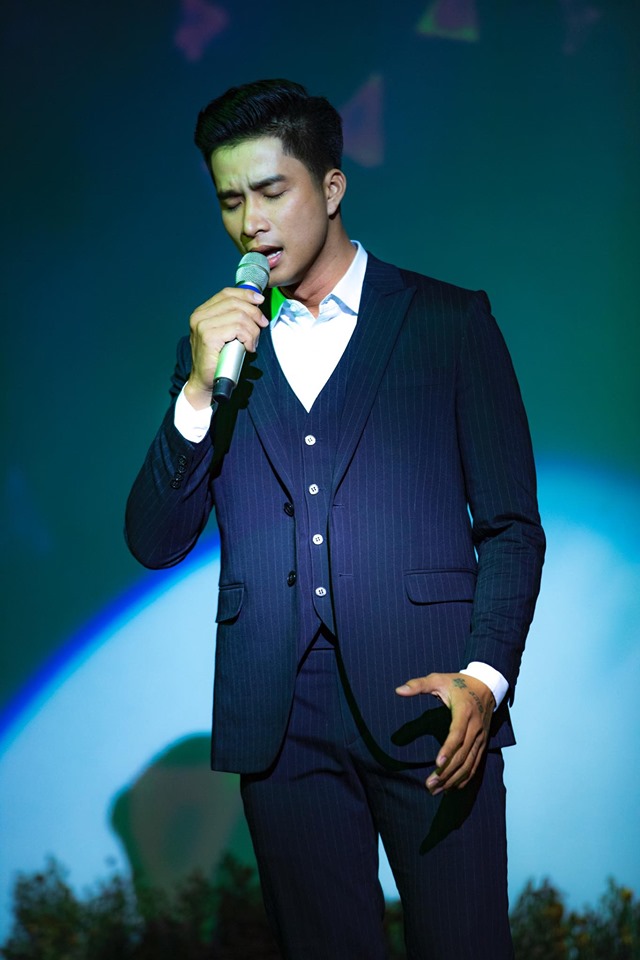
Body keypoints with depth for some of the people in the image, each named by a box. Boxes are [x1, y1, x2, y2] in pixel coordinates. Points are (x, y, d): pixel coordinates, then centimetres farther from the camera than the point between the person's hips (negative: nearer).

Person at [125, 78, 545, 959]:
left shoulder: (451, 322, 5)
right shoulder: (217, 343, 13)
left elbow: (511, 528, 3)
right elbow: (154, 542, 7)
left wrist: (485, 677, -13)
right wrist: (202, 387, -6)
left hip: (427, 702, -2)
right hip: (279, 719, 3)